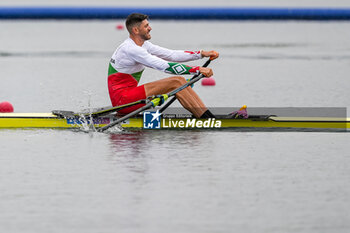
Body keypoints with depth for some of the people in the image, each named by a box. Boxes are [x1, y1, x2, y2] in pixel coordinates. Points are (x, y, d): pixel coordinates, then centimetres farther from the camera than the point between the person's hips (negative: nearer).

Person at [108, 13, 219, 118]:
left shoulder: (143, 45, 12)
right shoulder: (130, 49, -19)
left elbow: (172, 55, 11)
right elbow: (165, 66, -24)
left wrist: (202, 54, 4)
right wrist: (198, 69, -24)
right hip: (122, 99, -10)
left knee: (179, 81, 1)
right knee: (175, 83, -16)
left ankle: (206, 114, -3)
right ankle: (208, 119, -16)